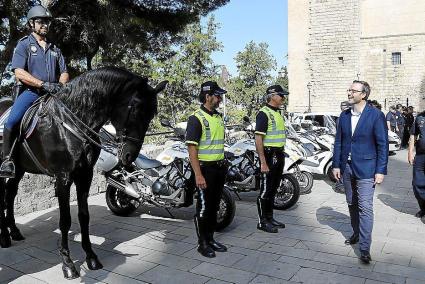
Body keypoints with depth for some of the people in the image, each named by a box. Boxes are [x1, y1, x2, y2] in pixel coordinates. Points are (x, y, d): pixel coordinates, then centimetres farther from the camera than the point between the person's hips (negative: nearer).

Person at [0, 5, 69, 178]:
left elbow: (64, 73, 16)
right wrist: (43, 84, -20)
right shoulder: (24, 45, 5)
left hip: (53, 93, 5)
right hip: (31, 91, -4)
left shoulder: (54, 49, 21)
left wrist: (60, 85, -7)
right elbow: (19, 73, -9)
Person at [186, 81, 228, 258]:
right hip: (205, 168, -8)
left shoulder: (218, 117, 13)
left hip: (219, 168, 8)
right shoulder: (196, 118, -13)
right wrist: (198, 175, -23)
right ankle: (202, 243, 16)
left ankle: (210, 239, 29)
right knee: (204, 207, 2)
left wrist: (224, 165, 18)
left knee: (214, 205, 15)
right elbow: (192, 148, -18)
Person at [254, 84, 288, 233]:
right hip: (269, 155, -9)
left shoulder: (278, 113, 16)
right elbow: (258, 139, -20)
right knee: (265, 190, -2)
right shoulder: (264, 113, -14)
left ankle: (269, 218, 27)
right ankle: (262, 222, 8)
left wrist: (282, 155, 19)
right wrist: (263, 162, -23)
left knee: (273, 189, 16)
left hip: (279, 155, 9)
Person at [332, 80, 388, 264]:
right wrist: (336, 165, 5)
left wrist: (380, 171, -11)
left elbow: (383, 144, -8)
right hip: (347, 168, 5)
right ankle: (356, 233, 34)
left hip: (365, 169, -5)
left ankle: (365, 248, 0)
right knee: (352, 204, 16)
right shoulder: (344, 116, 6)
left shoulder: (376, 115, -9)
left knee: (365, 207, -6)